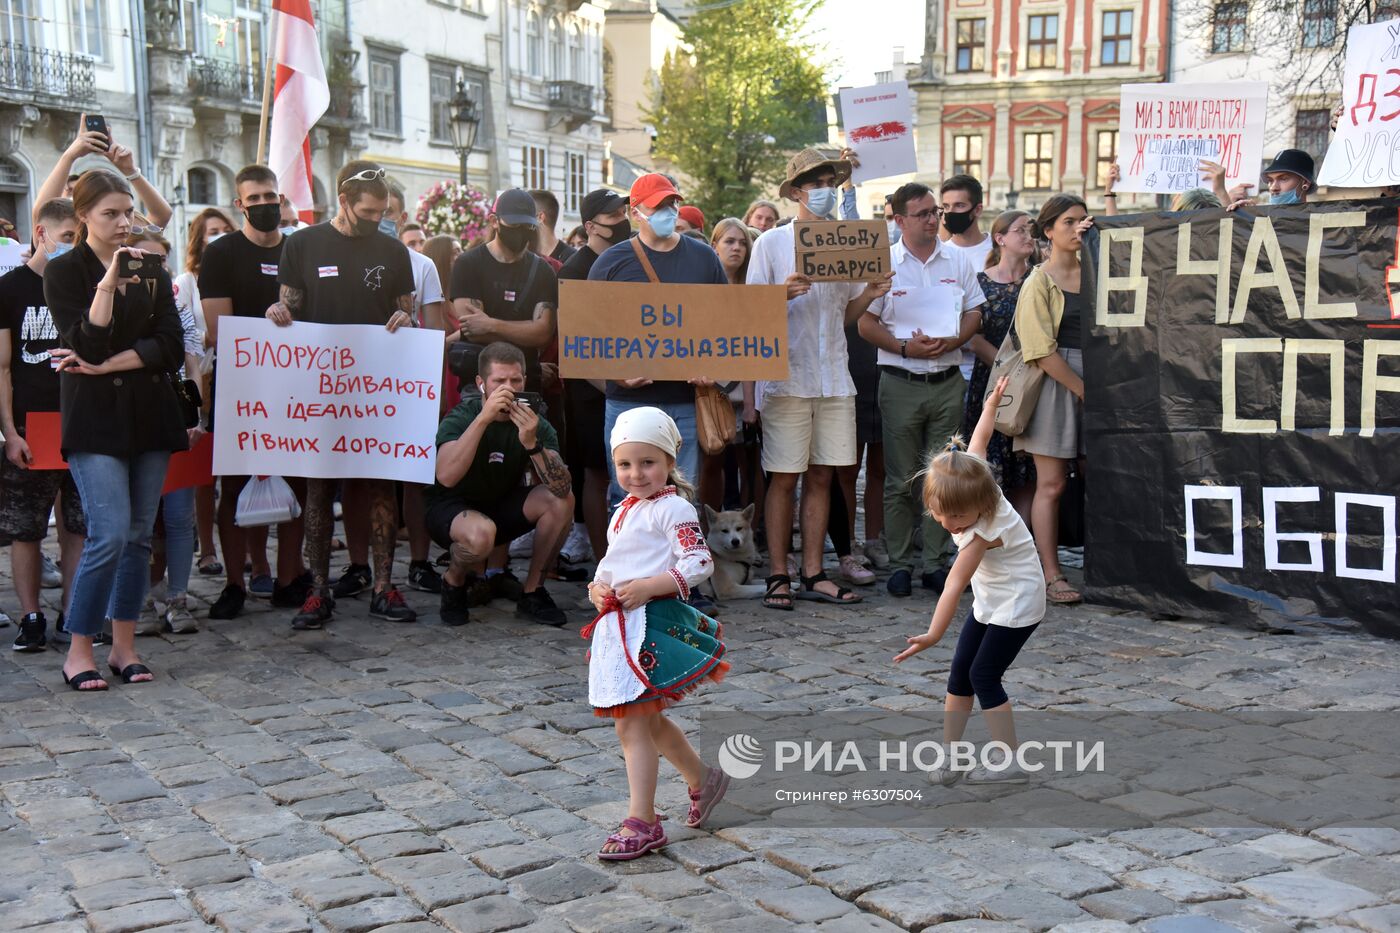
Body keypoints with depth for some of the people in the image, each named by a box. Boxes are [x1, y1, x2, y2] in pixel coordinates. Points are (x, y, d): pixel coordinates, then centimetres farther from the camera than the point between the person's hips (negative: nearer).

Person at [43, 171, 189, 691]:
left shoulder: (151, 272, 12)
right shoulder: (65, 271, 0)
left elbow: (170, 346, 1)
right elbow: (87, 343, -13)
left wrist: (107, 366, -10)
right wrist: (108, 282, -19)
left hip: (149, 414, 5)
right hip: (95, 419, -5)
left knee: (139, 536, 5)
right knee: (110, 535, -13)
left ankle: (124, 645, 14)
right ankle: (79, 652, -1)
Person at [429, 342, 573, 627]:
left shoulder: (535, 424, -11)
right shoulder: (460, 418, -20)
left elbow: (563, 488, -24)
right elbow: (446, 477, -40)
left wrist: (532, 443, -39)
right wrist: (484, 418, -45)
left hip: (502, 505, 4)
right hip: (452, 509, -4)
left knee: (563, 501, -20)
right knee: (481, 533, -38)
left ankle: (532, 592, -4)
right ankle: (454, 581, -2)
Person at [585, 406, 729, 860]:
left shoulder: (673, 508, -9)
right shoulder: (624, 512, 18)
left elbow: (699, 564, -17)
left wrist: (648, 587, -24)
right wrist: (597, 587, 4)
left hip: (653, 623, -9)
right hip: (618, 624, 9)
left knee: (632, 721, -9)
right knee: (649, 720, 17)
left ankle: (642, 821, -2)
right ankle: (703, 780, 36)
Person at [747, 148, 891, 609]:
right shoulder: (771, 243, 0)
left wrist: (870, 293, -2)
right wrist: (785, 294, -19)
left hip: (834, 377, 4)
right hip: (786, 376, -4)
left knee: (821, 476, 7)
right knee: (784, 478, -2)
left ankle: (813, 573, 14)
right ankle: (778, 576, 6)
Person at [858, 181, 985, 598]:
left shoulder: (957, 260, 8)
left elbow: (974, 313, 10)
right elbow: (866, 323, -2)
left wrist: (950, 341, -10)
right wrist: (905, 347, -15)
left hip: (948, 381, 3)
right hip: (901, 383, -3)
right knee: (901, 480, 2)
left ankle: (936, 562, 14)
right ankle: (899, 564, 10)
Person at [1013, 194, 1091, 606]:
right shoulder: (1039, 282, -2)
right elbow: (1043, 352, -9)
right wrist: (1084, 390, -12)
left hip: (1095, 382, 5)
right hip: (1055, 386, -5)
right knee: (1052, 484, -1)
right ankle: (1052, 576, 4)